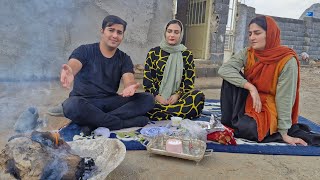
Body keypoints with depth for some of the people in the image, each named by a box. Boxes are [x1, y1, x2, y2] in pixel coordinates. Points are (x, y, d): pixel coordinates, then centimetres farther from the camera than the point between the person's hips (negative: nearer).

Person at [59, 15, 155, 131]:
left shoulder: (124, 59, 10)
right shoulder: (85, 51, 2)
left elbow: (129, 79, -8)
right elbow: (73, 65, -19)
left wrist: (130, 87, -35)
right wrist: (69, 72, -46)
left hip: (110, 103, 3)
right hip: (84, 101, -3)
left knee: (148, 99, -17)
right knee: (72, 105, -37)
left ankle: (95, 121, -26)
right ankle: (124, 123, -25)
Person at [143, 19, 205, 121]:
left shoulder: (187, 55, 9)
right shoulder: (154, 53, 7)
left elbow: (189, 81, 6)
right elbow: (147, 79, 3)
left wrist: (177, 95, -12)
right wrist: (157, 96, -12)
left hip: (178, 97, 1)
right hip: (157, 98, -1)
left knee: (199, 96, -30)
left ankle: (161, 114, -26)